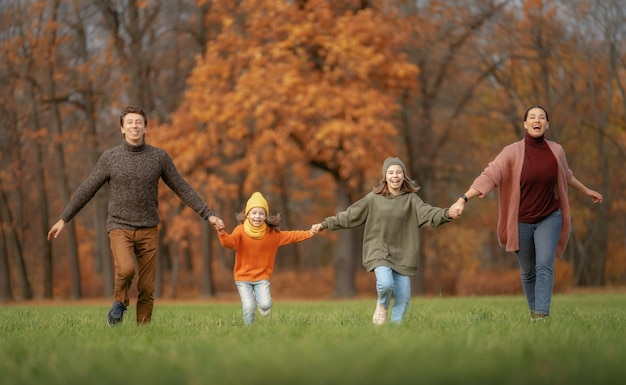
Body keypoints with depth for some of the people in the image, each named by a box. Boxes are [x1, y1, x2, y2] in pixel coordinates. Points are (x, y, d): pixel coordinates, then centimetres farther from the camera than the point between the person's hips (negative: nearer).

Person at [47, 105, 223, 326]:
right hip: (119, 227, -2)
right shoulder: (110, 158, 0)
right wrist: (64, 219, 4)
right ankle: (120, 302, 3)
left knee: (147, 288, 1)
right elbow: (86, 190, 5)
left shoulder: (159, 157, 2)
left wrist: (208, 214, 4)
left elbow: (182, 189, 7)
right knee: (126, 269, -26)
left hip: (148, 229, 2)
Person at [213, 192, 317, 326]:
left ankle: (260, 297, 23)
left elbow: (291, 236, 5)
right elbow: (230, 242, -28)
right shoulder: (241, 230, -12)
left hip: (262, 276, 2)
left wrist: (309, 233, -3)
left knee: (265, 306, -13)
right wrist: (222, 233, -49)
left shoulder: (272, 233, -2)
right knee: (249, 307, -10)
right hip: (243, 276, -2)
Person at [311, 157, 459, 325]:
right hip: (379, 250, -2)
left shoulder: (411, 199, -1)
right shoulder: (373, 198, -1)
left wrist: (447, 214, -36)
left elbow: (427, 213, -17)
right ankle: (382, 305, 9)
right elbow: (349, 216, 7)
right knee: (386, 283, -25)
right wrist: (325, 224, 9)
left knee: (403, 295, -2)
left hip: (402, 254, 2)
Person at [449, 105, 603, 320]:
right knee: (527, 272, 10)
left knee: (545, 265, -17)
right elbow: (488, 177, -23)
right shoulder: (512, 152, -14)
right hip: (522, 221, -1)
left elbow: (566, 175, 19)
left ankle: (542, 316, -21)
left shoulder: (556, 151, -3)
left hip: (549, 218, 1)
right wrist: (463, 199, -34)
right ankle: (533, 312, 31)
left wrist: (587, 191, 33)